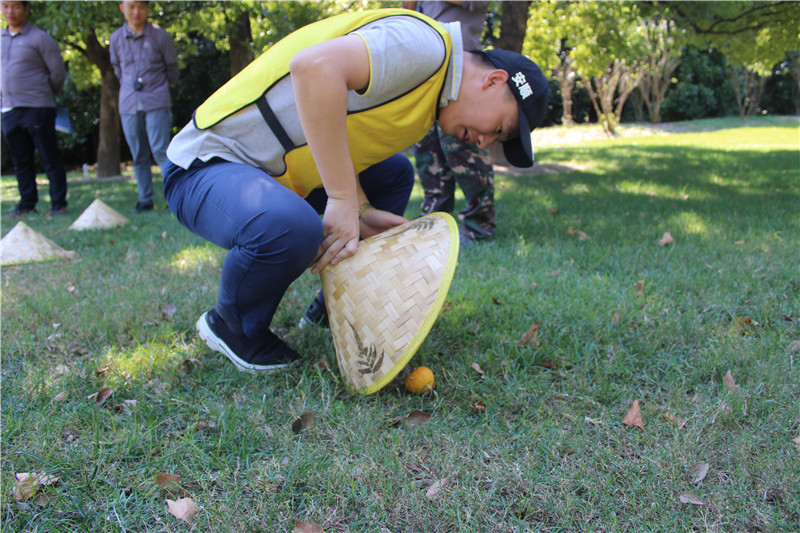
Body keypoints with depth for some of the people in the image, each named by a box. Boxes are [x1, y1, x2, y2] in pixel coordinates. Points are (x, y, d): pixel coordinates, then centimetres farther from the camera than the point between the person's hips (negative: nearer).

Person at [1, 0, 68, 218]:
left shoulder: (40, 38, -3)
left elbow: (58, 72, -3)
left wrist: (45, 95, 6)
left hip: (36, 108, -6)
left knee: (50, 159, -3)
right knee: (21, 161, 9)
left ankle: (58, 204, 2)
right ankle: (27, 203, 16)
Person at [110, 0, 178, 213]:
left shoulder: (160, 36, -2)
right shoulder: (116, 38, 6)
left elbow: (172, 71, 8)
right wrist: (131, 86, 16)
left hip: (156, 103, -3)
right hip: (129, 105, 3)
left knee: (161, 151, -12)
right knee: (138, 156, 6)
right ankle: (145, 199, 12)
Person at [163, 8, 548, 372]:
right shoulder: (424, 43, -20)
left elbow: (335, 144, 9)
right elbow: (314, 65, -35)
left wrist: (362, 210, -9)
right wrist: (343, 200, -32)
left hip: (268, 168, 10)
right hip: (208, 161, -9)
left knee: (395, 172, 16)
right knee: (290, 228, -38)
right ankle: (230, 325, -4)